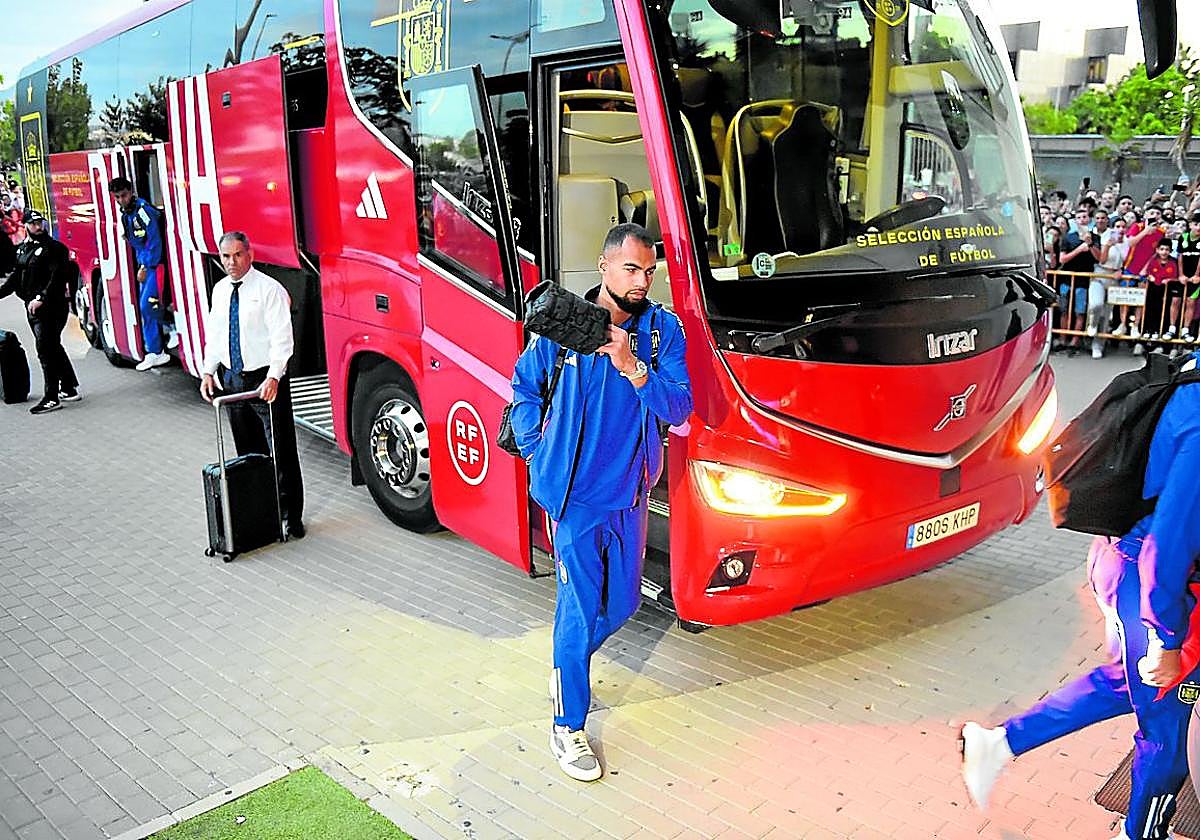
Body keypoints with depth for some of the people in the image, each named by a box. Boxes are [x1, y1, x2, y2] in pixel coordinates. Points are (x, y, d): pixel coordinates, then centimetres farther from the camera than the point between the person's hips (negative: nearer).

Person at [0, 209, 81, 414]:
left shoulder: (54, 248, -9)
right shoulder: (23, 249, 15)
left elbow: (57, 278, -18)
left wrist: (41, 299, -26)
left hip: (51, 307, -8)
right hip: (33, 307, 8)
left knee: (46, 349, -10)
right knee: (53, 347, 15)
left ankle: (51, 398, -8)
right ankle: (69, 388, 25)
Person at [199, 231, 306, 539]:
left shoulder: (269, 289, -11)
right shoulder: (220, 290, 11)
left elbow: (282, 339, -17)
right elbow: (214, 334, 18)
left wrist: (273, 378, -27)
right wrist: (208, 371, 7)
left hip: (265, 379, -7)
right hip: (231, 378, 7)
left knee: (281, 452, -2)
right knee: (247, 452, 14)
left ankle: (291, 516, 5)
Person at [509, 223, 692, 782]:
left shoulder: (664, 329, -3)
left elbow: (678, 408, -10)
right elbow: (525, 386, 7)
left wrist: (633, 367, -24)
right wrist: (536, 450, 0)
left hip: (628, 492, 4)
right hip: (573, 491, -3)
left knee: (622, 602, 17)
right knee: (580, 607, 1)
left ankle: (567, 665, 45)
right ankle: (567, 729, 17)